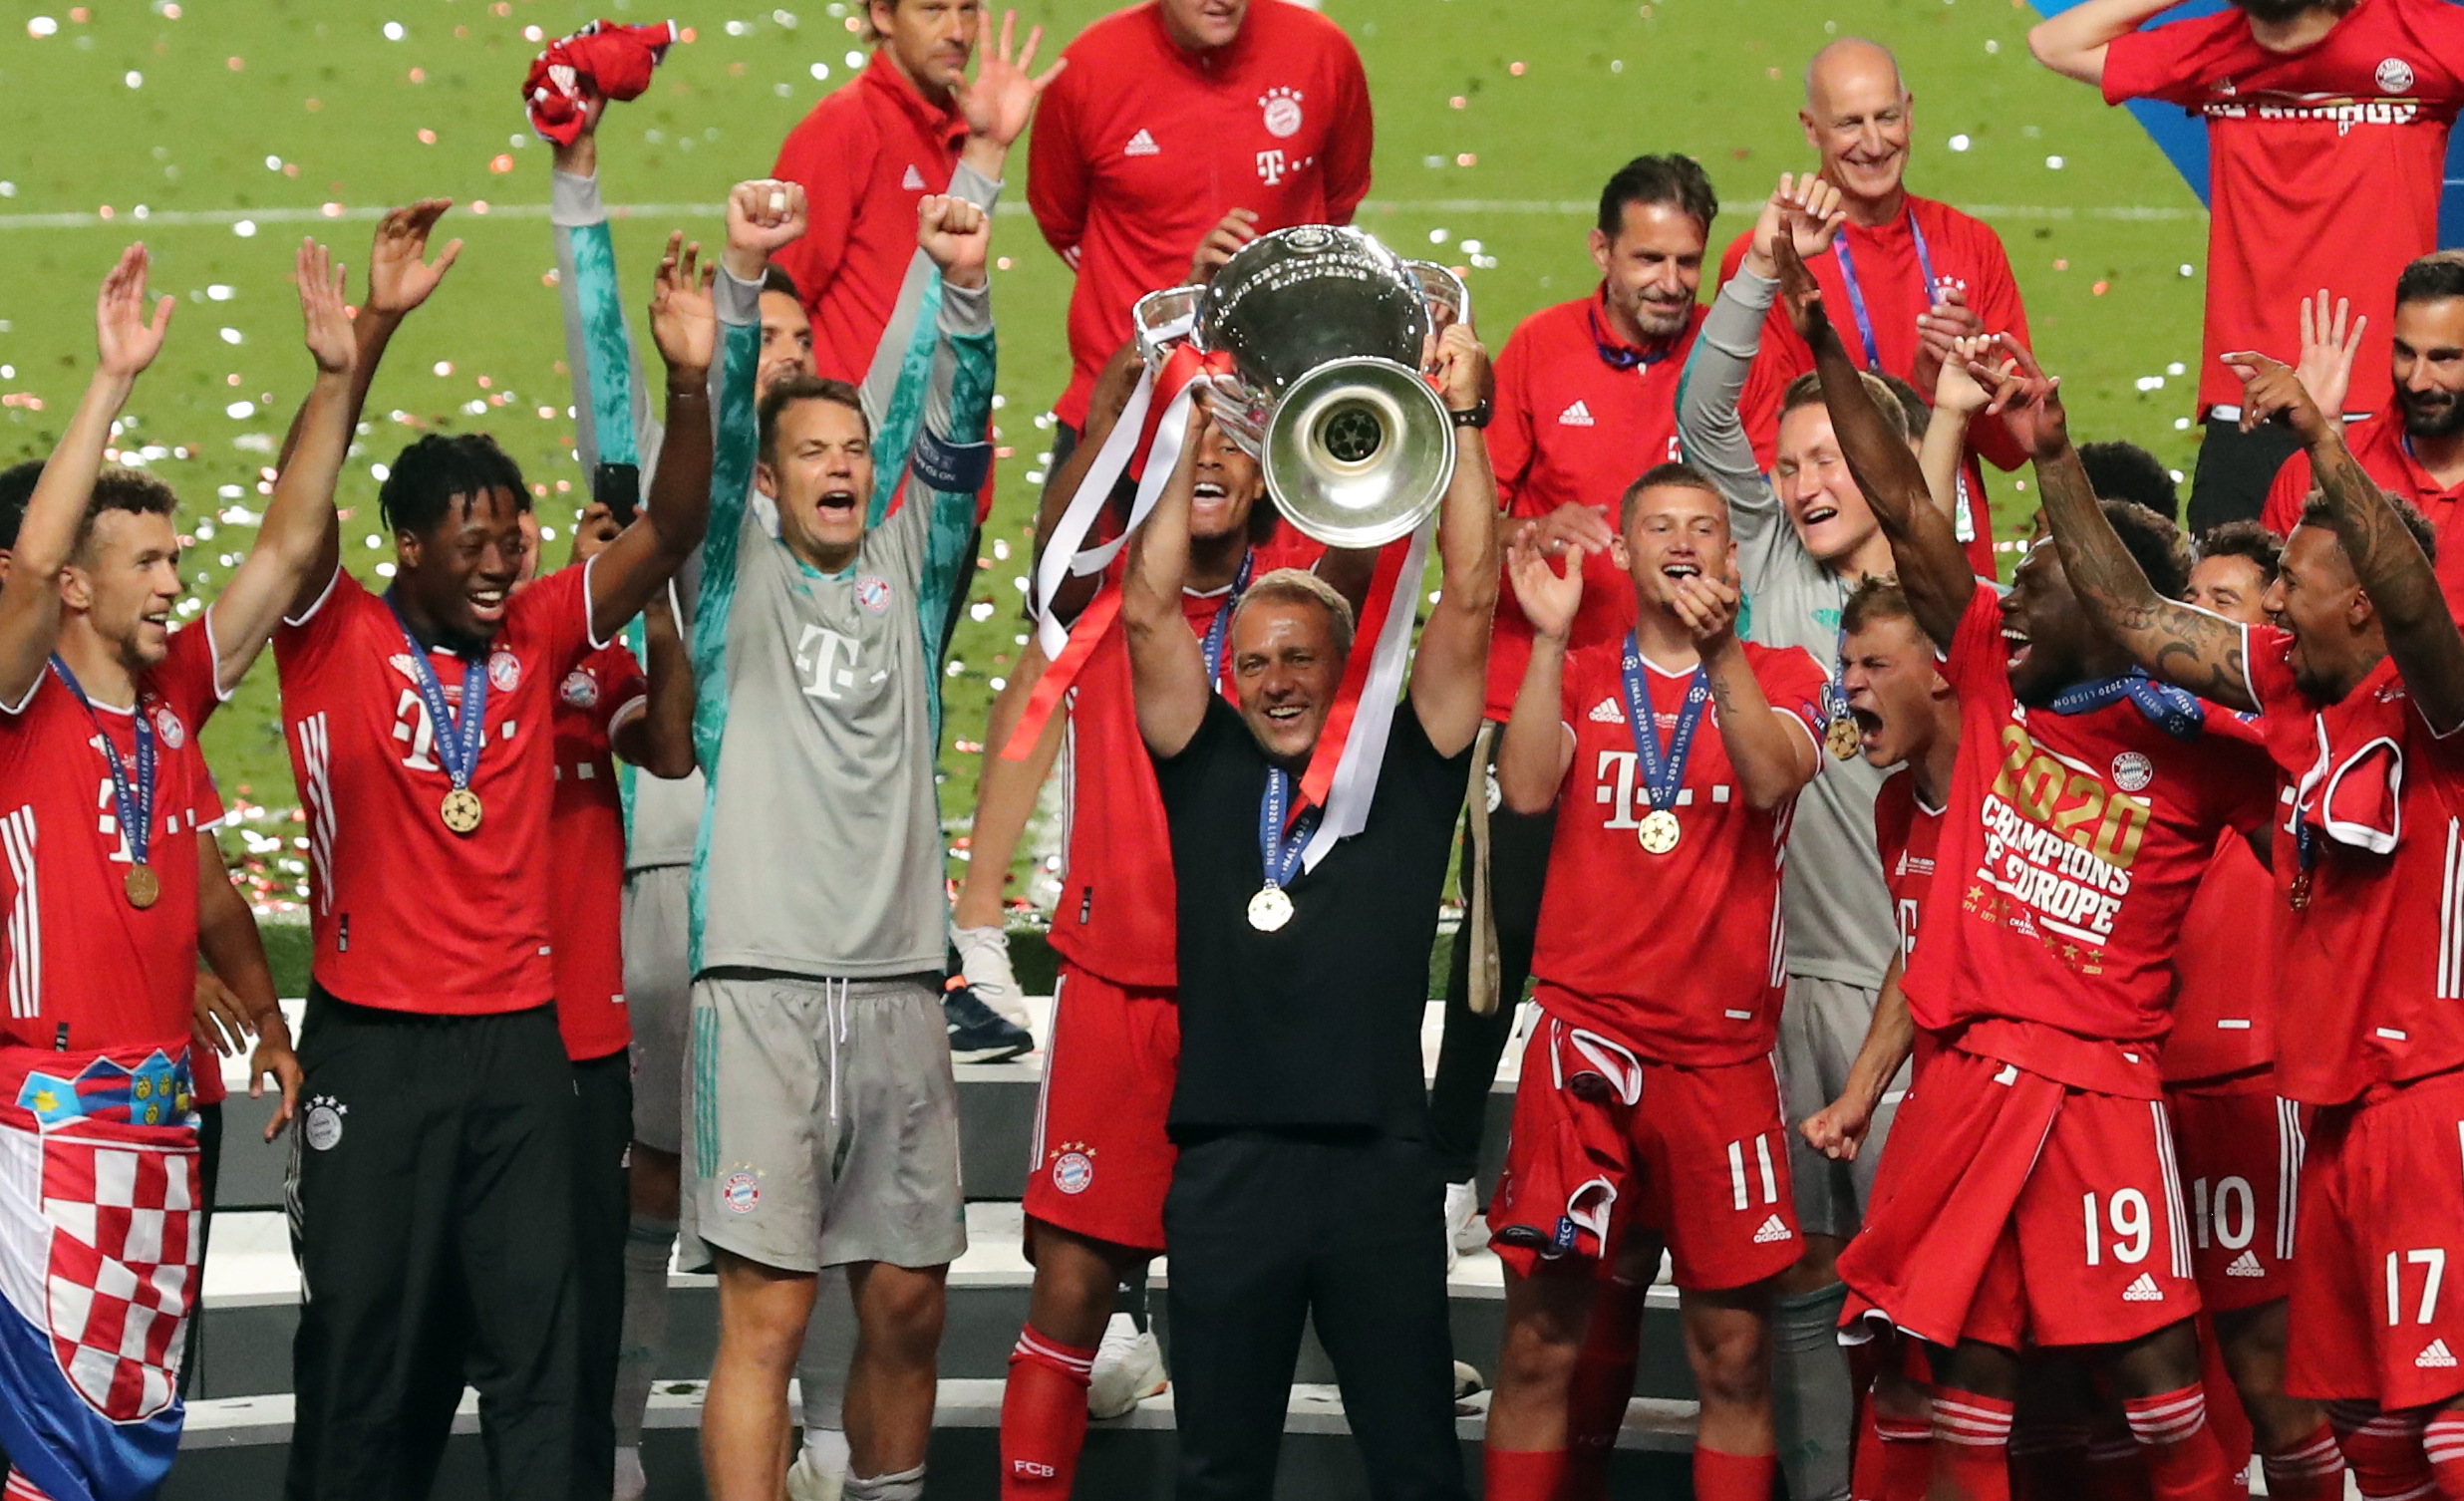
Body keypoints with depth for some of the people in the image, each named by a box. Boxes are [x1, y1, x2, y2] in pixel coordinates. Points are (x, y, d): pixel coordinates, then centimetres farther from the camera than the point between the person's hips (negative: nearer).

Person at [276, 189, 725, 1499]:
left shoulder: (533, 637, 6)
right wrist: (372, 327, -30)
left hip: (519, 1038, 3)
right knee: (366, 1340, 3)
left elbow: (669, 534, -2)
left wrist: (687, 381, -19)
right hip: (373, 1042, -3)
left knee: (539, 1339, 3)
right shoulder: (335, 640, -3)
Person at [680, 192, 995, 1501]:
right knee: (766, 1312, -8)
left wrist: (966, 288, -14)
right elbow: (708, 435, -6)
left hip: (898, 985, 4)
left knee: (907, 1304, 8)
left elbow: (953, 436, 2)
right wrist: (744, 278, -21)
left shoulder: (906, 573, 15)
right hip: (763, 985, -3)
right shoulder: (739, 571, 8)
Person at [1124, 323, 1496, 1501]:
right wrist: (1196, 437, 1)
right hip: (1227, 1168, 1)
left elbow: (1469, 604, 1)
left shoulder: (1405, 768, 7)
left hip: (1379, 1164, -1)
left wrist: (1463, 421, -2)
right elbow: (1148, 613, 3)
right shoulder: (1206, 772, 9)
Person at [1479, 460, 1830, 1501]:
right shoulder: (1580, 679, 12)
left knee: (1734, 1353, -1)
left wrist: (1721, 652, -27)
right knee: (1542, 1336, -3)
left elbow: (1772, 777, -12)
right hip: (1585, 1033, 0)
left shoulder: (1780, 676, 9)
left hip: (1721, 1050, 0)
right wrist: (1549, 636, -14)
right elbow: (1525, 789, -7)